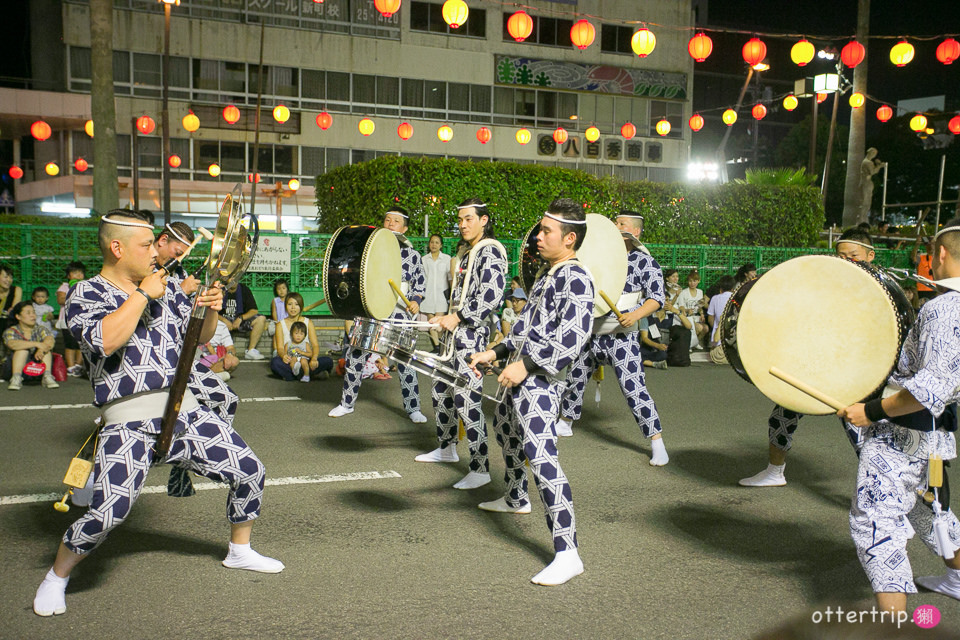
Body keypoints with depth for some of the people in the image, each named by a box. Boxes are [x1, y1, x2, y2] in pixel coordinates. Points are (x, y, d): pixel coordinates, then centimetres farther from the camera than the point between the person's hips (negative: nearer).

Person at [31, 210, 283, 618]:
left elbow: (200, 337, 19)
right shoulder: (86, 294, -3)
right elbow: (105, 340, -23)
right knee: (108, 510, -20)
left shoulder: (168, 287, 13)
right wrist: (142, 294, -15)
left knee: (250, 470, 5)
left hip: (184, 409, 6)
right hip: (129, 421, -6)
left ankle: (240, 551, 29)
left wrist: (210, 310, -2)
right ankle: (56, 577, 9)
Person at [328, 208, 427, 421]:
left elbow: (420, 282, 9)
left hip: (398, 312, -2)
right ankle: (347, 403, 22)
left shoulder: (411, 254, 3)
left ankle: (413, 408, 11)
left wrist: (415, 300, -8)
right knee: (354, 356, 6)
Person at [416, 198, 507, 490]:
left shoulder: (490, 252, -12)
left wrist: (457, 318, -20)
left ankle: (480, 469, -6)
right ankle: (446, 448, 35)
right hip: (456, 332, 10)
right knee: (440, 390, 18)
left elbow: (492, 295, -23)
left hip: (472, 334, -10)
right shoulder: (467, 253, 18)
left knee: (466, 399, -12)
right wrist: (446, 318, 14)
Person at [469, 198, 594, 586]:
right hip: (520, 376, 11)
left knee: (540, 456, -20)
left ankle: (567, 554, -22)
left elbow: (575, 334, -26)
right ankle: (515, 499, 54)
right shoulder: (548, 277, 17)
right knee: (504, 427, 30)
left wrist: (525, 364, -27)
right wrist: (495, 353, 15)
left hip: (539, 380, -11)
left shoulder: (576, 278, -14)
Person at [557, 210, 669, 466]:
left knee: (634, 389, -13)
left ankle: (657, 443, -5)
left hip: (621, 336, -6)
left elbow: (657, 298, -12)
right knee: (573, 378, 18)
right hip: (591, 332, 7)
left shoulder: (645, 262, -4)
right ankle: (565, 423, 40)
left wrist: (636, 315, -28)